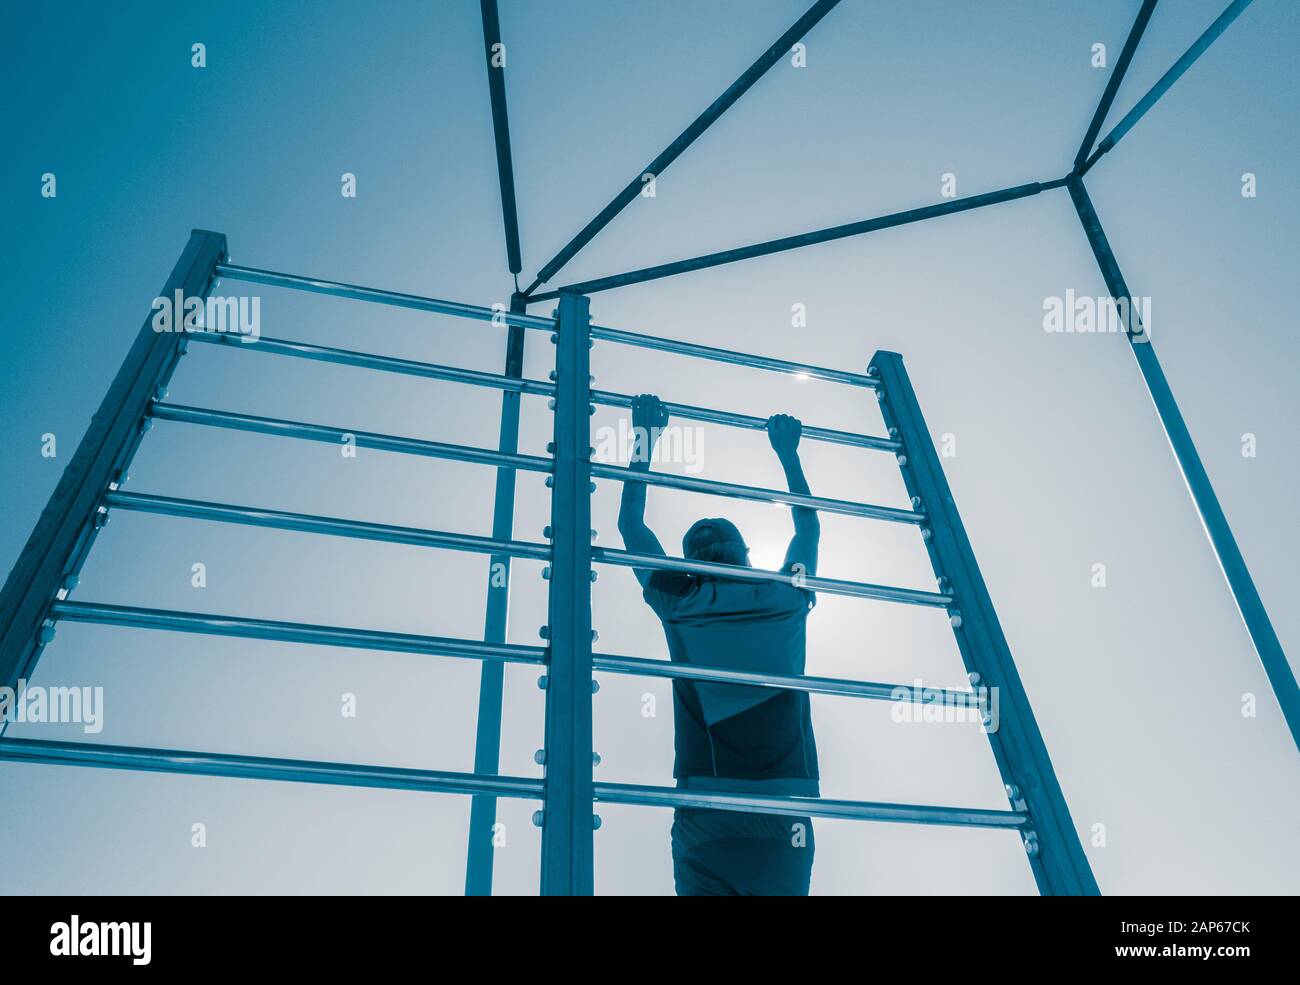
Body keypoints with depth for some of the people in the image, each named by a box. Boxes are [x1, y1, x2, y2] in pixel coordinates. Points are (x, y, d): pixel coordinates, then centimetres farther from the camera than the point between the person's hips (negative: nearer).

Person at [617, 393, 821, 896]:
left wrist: (646, 437, 30)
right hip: (787, 808, 1)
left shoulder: (680, 604, 7)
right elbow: (810, 525, 30)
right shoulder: (785, 601, 10)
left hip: (708, 811, -1)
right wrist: (787, 451, 40)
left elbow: (630, 522, 21)